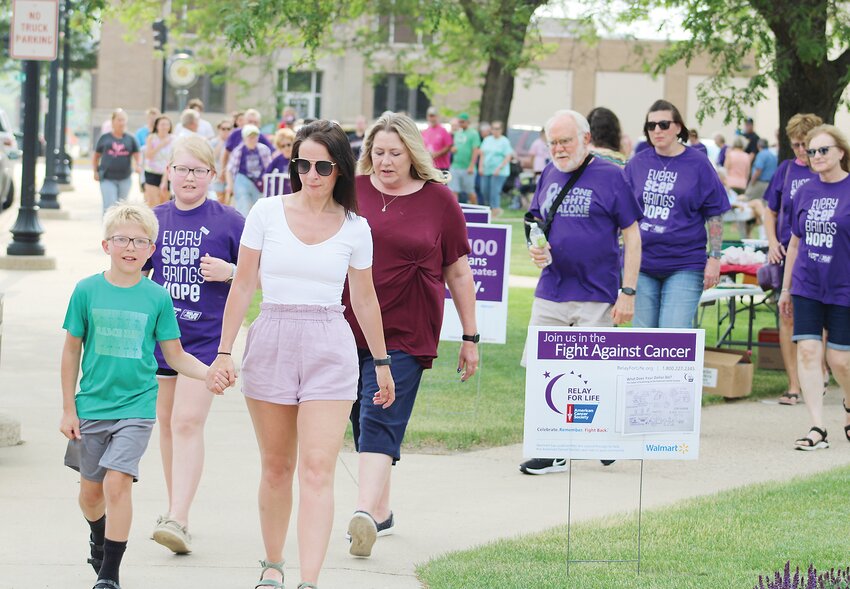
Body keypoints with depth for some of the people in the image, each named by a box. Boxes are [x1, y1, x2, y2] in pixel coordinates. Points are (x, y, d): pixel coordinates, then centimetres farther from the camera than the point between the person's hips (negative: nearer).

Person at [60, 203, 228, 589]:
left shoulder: (157, 297, -3)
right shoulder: (87, 291, -3)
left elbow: (175, 356, 3)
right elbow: (72, 350, 4)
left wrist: (209, 374, -15)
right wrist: (68, 408, 3)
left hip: (136, 406, -2)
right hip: (91, 406, 2)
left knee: (117, 482, -15)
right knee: (90, 489, 13)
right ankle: (98, 536, 46)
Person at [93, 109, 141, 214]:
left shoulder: (130, 139, 6)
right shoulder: (105, 138, 4)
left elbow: (137, 156, 1)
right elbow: (96, 156, 13)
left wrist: (138, 166, -21)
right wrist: (96, 171, 2)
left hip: (125, 179, 2)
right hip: (107, 179, -2)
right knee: (109, 208, -15)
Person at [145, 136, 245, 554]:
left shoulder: (228, 222, -3)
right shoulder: (155, 220, 8)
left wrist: (229, 271, -16)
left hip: (205, 337, -5)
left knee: (187, 423, -14)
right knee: (166, 422, 12)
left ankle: (177, 521, -20)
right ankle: (174, 509, 25)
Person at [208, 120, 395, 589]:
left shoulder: (354, 228, 3)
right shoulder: (268, 212, 1)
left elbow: (364, 298, 14)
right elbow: (243, 286, 4)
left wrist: (381, 362, 20)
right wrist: (225, 351, 0)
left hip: (329, 348, -1)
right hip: (272, 342, 1)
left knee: (317, 470, -10)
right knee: (276, 467, 10)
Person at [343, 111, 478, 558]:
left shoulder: (439, 201, 2)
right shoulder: (351, 191, 6)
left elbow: (459, 273, 7)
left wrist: (470, 337, 6)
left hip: (405, 333, -3)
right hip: (347, 326, 3)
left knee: (381, 422, -13)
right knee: (363, 421, 9)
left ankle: (365, 513, -24)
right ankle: (381, 509, 22)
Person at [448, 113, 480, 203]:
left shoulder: (473, 133, -5)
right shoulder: (457, 133, 15)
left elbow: (475, 151, -11)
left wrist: (471, 166, -18)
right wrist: (452, 148, 0)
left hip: (467, 168, -6)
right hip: (455, 167, 6)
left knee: (470, 191, 5)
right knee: (453, 190, -3)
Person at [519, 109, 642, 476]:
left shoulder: (610, 176, -5)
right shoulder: (550, 174, 11)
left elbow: (632, 236, -4)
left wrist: (628, 293, -10)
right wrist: (535, 249, -2)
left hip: (596, 295, -5)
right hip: (550, 292, 5)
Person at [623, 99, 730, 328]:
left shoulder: (698, 165, -1)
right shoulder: (637, 164, 7)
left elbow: (715, 217, 1)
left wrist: (714, 258, -4)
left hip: (684, 267, -4)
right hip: (642, 264, 4)